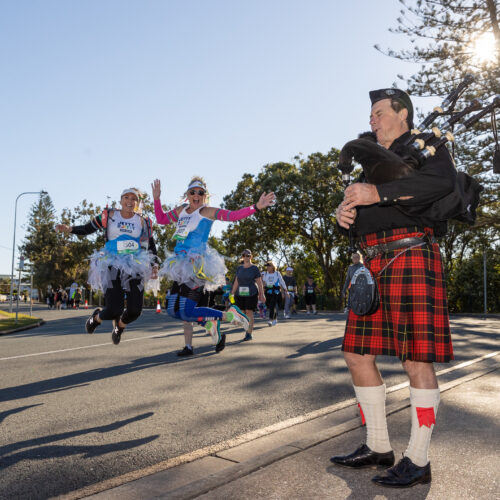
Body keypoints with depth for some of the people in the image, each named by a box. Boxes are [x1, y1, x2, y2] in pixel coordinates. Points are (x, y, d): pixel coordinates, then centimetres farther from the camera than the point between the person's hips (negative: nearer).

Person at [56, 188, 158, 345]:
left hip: (135, 269, 2)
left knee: (135, 311, -5)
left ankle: (120, 325, 33)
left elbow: (152, 246, 14)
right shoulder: (108, 217, 5)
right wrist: (69, 228, -9)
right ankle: (97, 316, 27)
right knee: (114, 310, -12)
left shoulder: (143, 221, 8)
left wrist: (154, 265, 3)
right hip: (113, 268, -2)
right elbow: (86, 229, 8)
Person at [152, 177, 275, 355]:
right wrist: (156, 198, 21)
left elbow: (233, 215, -11)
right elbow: (161, 219, 30)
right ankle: (208, 322, 22)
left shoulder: (207, 211, -1)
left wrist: (256, 207, -22)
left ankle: (228, 314, 3)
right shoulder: (181, 210, 18)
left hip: (197, 266, -8)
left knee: (187, 313, -13)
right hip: (181, 266, 8)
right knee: (173, 310, 6)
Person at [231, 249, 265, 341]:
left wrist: (262, 295, -7)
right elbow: (236, 282, 14)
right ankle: (247, 330, 17)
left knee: (249, 312, -4)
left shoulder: (254, 268, -1)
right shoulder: (239, 268, 10)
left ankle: (249, 334, 2)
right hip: (240, 294, 4)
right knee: (243, 313, 4)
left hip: (251, 294, -4)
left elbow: (259, 282, -2)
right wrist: (232, 293, 11)